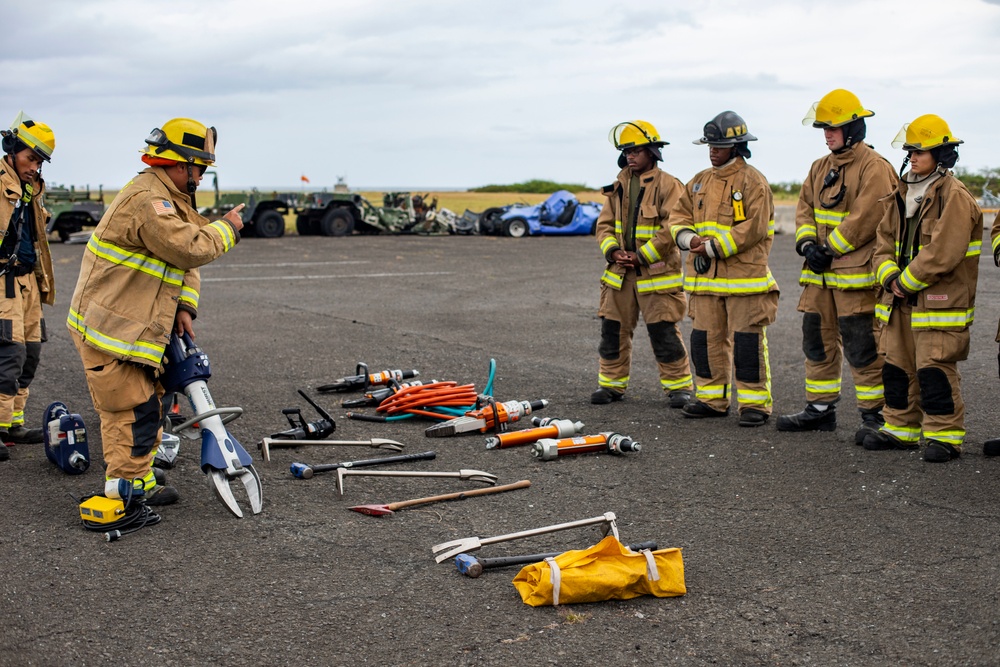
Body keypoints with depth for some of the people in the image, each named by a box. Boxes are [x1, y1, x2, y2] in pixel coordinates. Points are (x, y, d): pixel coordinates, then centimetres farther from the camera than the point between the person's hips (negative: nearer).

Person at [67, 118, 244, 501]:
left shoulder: (168, 199, 16)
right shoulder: (147, 199, -21)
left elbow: (184, 258, 14)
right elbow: (190, 249, -28)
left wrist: (184, 306, 0)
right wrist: (227, 228, -11)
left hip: (131, 324, 11)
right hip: (107, 325, -11)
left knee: (145, 398, 18)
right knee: (132, 406, -7)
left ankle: (137, 469, 30)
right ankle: (129, 484, 2)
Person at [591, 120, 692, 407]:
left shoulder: (668, 185, -7)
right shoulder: (619, 185, 13)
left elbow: (672, 229, -14)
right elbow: (605, 224, 14)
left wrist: (641, 256, -16)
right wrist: (613, 251, -5)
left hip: (656, 273, -6)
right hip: (620, 274, 6)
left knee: (664, 333, -3)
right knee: (613, 330, 8)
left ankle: (679, 386, 9)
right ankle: (611, 384, 20)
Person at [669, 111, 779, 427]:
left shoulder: (753, 181, -7)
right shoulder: (699, 181, 16)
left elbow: (754, 227, -16)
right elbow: (679, 214, 15)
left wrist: (714, 246, -17)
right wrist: (689, 238, -7)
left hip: (744, 275, -7)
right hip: (705, 276, 7)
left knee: (747, 339, -4)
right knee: (705, 337, 9)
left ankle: (755, 403, 4)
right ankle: (711, 398, 20)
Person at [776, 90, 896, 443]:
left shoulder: (874, 168, -10)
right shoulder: (821, 168, 15)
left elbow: (865, 219, -17)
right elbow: (805, 208, 14)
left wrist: (829, 249, -15)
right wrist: (807, 244, -4)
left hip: (857, 275, -8)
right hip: (819, 274, 8)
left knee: (862, 348, -5)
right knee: (818, 341, 14)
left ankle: (875, 415, 3)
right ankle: (820, 409, 25)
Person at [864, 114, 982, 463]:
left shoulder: (954, 197, -13)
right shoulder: (902, 194, 13)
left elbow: (943, 254, -21)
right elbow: (885, 241, 13)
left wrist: (906, 281, -15)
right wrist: (890, 276, -5)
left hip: (940, 301, -8)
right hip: (901, 301, 8)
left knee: (935, 369, -7)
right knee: (897, 365, 13)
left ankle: (945, 435, 3)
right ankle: (901, 429, 24)